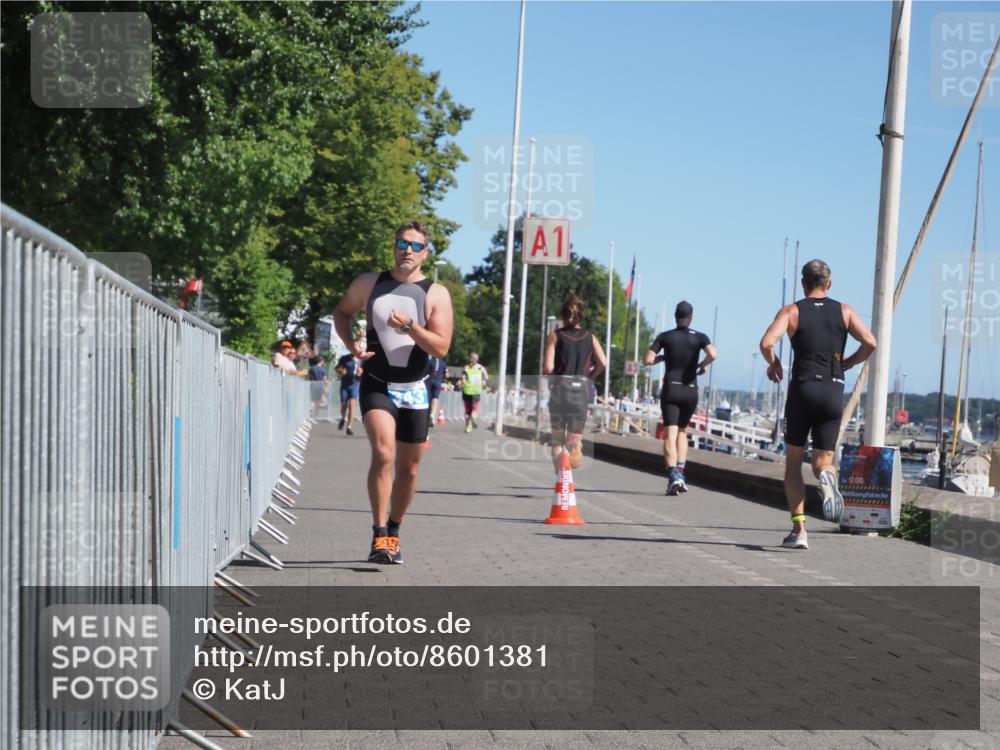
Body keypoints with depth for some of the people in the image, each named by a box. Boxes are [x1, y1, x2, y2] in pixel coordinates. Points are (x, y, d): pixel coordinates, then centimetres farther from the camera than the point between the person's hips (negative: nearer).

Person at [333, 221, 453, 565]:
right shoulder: (368, 284, 1)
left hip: (414, 391, 2)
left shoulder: (436, 294, -3)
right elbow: (342, 312, 18)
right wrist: (351, 344, -1)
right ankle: (379, 535, -19)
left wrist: (410, 326, -26)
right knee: (383, 453, -23)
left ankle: (394, 531, 30)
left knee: (408, 467, 10)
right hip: (377, 385, -1)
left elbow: (441, 348, -10)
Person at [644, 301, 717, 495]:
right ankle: (680, 472, 8)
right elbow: (712, 355, -17)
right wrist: (702, 365, 2)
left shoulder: (665, 337, 1)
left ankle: (673, 474, -26)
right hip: (691, 391, 2)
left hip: (670, 389, -2)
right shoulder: (699, 337, 1)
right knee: (682, 431, 19)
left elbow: (648, 360, -6)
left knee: (670, 434, -8)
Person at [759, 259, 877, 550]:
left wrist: (773, 363, 7)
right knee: (823, 459, 9)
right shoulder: (845, 311, 8)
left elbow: (766, 342, -14)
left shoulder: (791, 311, 2)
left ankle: (799, 529, 3)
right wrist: (848, 363, 12)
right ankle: (826, 476, -30)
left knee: (793, 461, 11)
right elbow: (870, 343, -4)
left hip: (802, 389, -1)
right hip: (833, 392, 1)